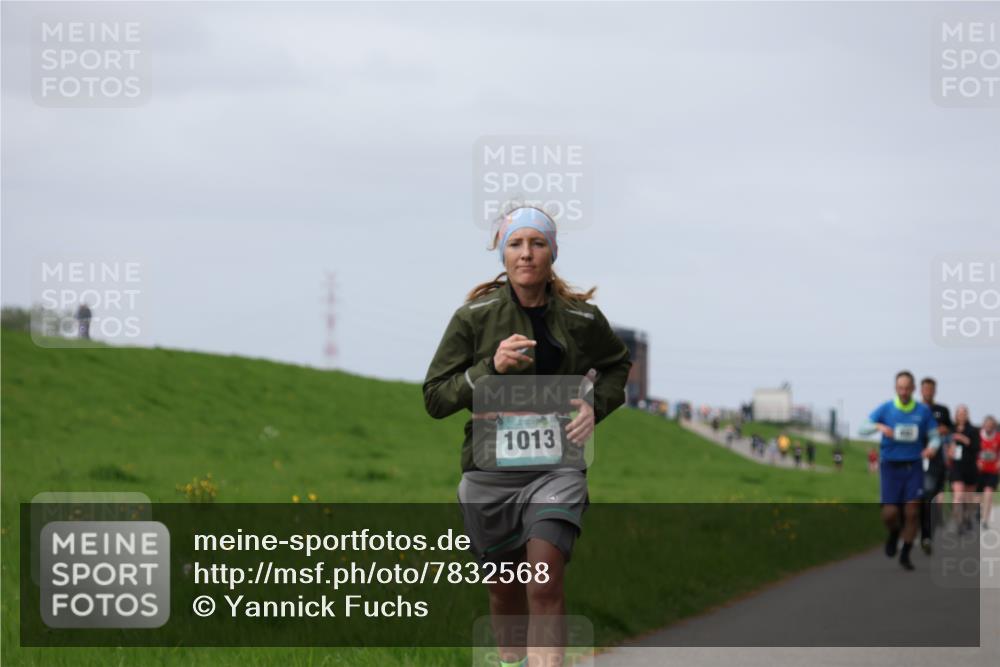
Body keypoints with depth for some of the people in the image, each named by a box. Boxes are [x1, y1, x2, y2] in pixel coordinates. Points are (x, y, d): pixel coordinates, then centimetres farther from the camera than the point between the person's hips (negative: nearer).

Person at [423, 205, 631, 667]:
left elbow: (617, 364, 22)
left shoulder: (581, 318, 1)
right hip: (490, 470, 1)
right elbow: (435, 398, -3)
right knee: (505, 591, 12)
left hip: (556, 468, -1)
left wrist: (596, 406, 1)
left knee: (545, 584, -19)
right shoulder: (474, 316, -2)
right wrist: (490, 368, -18)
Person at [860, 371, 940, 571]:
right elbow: (863, 429, -8)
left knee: (912, 512, -6)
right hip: (891, 466, -1)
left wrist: (932, 447, -15)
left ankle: (905, 554, 10)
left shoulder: (923, 411, 3)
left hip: (913, 466, 1)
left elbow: (935, 436, 8)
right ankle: (894, 534, 28)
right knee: (889, 513, -8)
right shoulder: (885, 409, -1)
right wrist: (879, 426, -30)